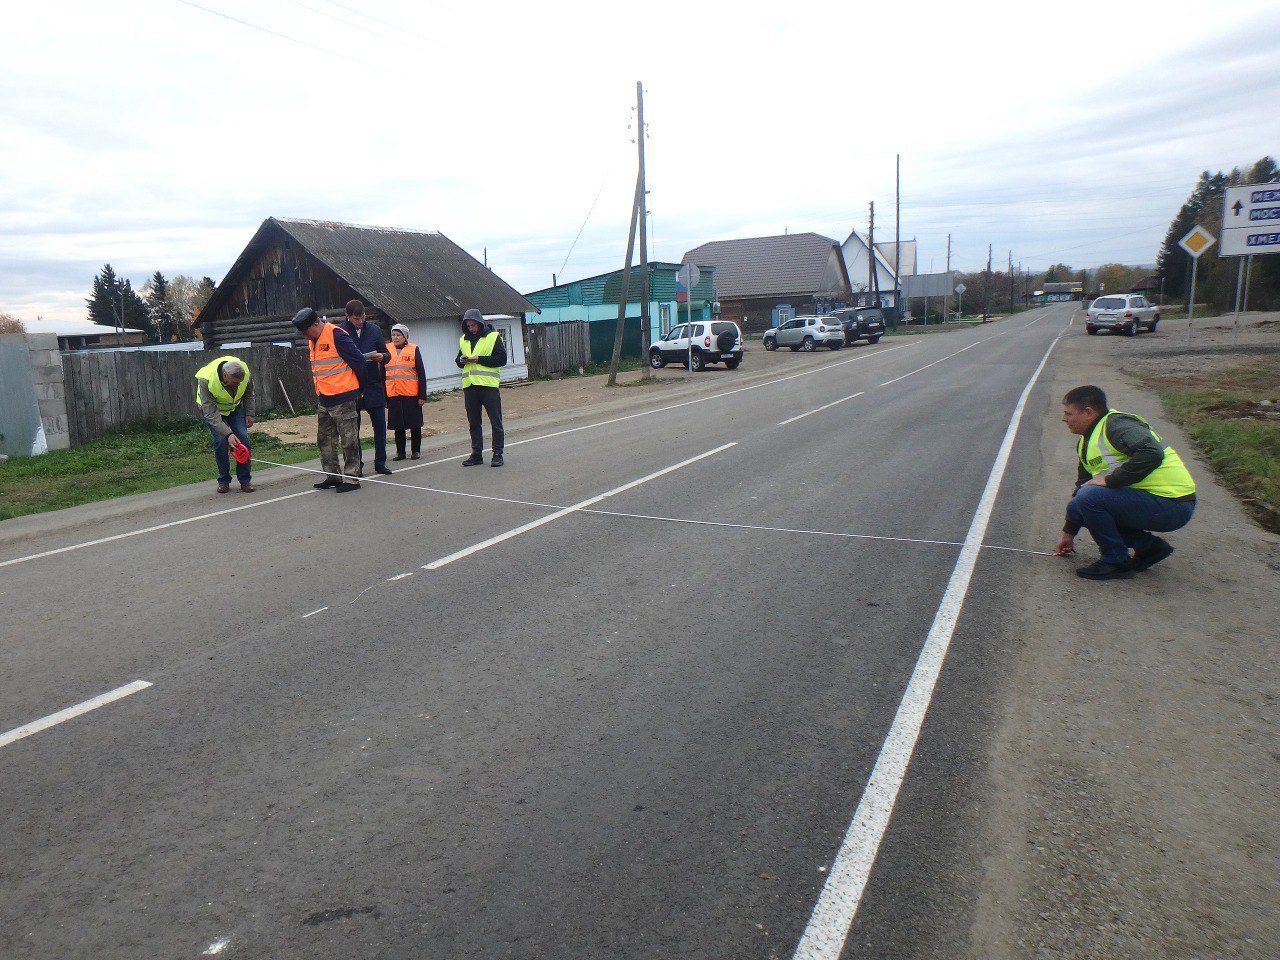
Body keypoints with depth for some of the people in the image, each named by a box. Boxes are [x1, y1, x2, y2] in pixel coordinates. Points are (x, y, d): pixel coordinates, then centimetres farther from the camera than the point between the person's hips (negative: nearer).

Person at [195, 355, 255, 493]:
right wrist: (228, 434, -43)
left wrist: (249, 413, -4)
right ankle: (223, 480, 1)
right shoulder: (206, 380, -39)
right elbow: (211, 413, -37)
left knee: (243, 438, -10)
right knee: (221, 441, -15)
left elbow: (248, 393, -3)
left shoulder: (245, 372, -28)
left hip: (235, 406, 3)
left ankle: (245, 479, 0)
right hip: (211, 408, -3)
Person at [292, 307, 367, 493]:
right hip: (323, 399, 9)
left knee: (349, 440, -2)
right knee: (324, 440, 13)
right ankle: (333, 476, 23)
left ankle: (351, 478, 3)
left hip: (343, 398, -9)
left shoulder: (336, 335, -15)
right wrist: (320, 392, 17)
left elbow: (358, 360, -13)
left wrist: (355, 384, 0)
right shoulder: (312, 341, 13)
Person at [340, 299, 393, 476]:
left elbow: (386, 353, 10)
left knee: (380, 424, 6)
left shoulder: (374, 330, 4)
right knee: (353, 427, 6)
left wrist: (382, 357, -12)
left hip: (373, 385, 3)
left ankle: (380, 462, 18)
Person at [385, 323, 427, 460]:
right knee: (398, 425, 8)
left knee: (415, 424, 5)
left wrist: (422, 395, -6)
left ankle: (416, 450, 17)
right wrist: (384, 397, 7)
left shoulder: (414, 349, 0)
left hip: (411, 394, -2)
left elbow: (421, 374, 0)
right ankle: (400, 452, 18)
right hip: (393, 395, 2)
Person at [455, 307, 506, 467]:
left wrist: (479, 359, -14)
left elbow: (502, 359, -9)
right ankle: (476, 454, 18)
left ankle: (498, 454, 6)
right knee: (473, 422, 10)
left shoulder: (493, 337, -2)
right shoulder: (463, 340, 15)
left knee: (496, 422, -1)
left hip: (488, 384, -5)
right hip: (469, 386, 5)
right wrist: (461, 360, -2)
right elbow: (458, 360, 22)